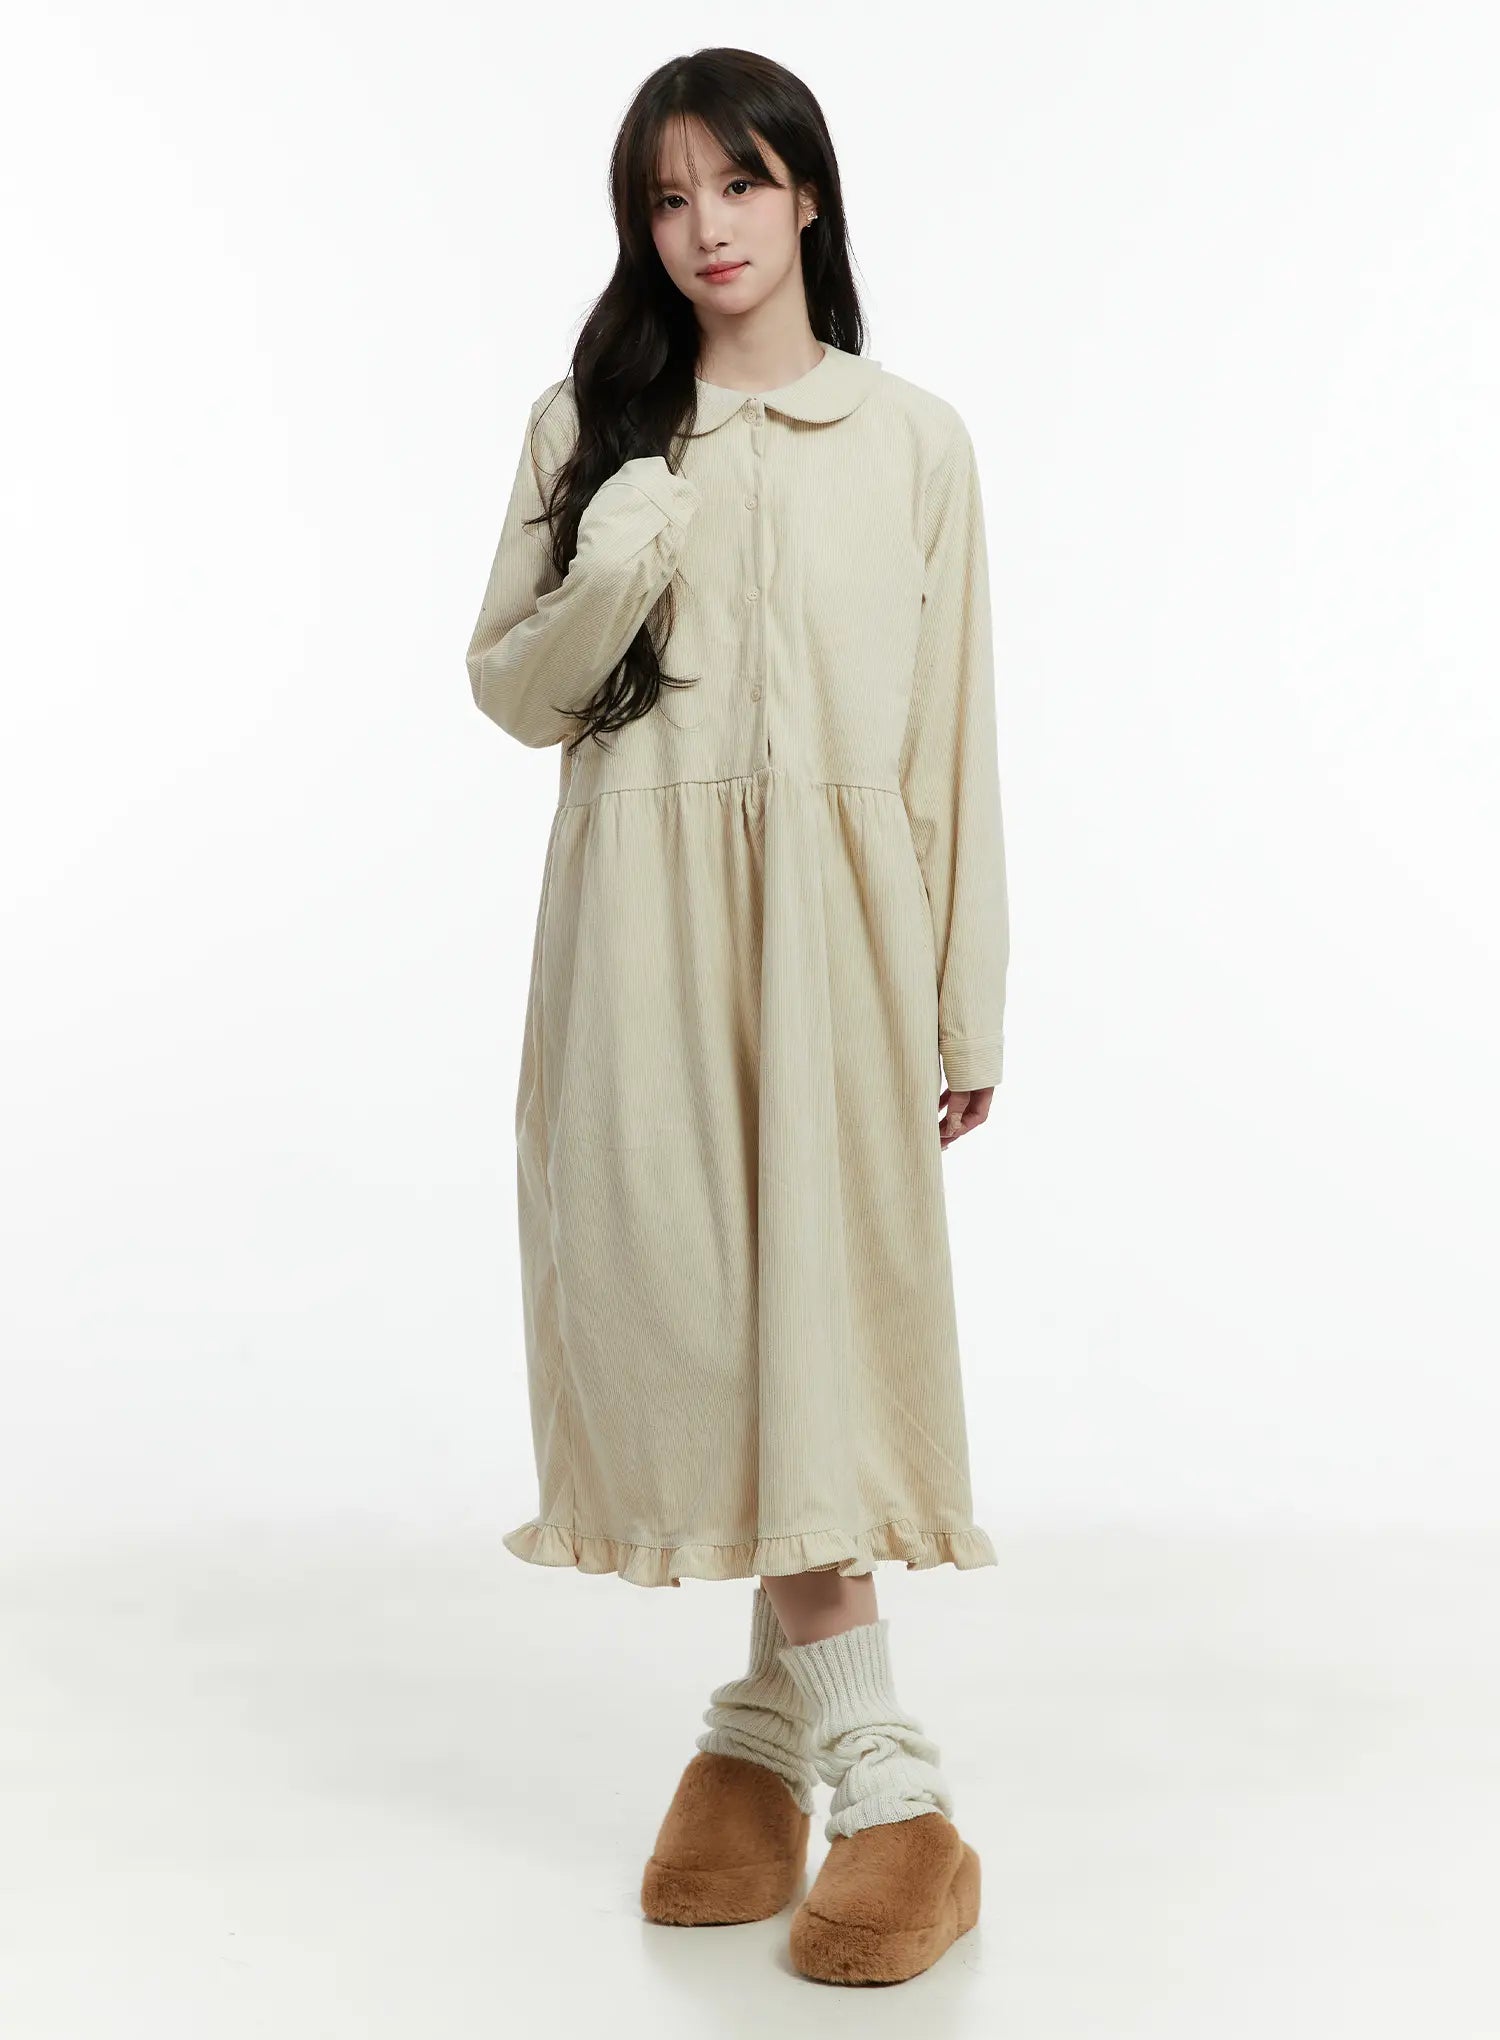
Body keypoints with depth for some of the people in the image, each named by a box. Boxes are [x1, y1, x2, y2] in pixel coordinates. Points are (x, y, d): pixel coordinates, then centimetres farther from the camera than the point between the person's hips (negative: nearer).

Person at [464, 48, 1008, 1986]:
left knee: (821, 1304, -7)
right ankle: (883, 1769, 8)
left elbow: (953, 734, 6)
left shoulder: (913, 439, 7)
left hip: (832, 904, -1)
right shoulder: (588, 429, 10)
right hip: (645, 909, 1)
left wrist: (969, 1008, 4)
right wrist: (612, 579, -11)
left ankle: (778, 1716, 6)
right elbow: (509, 688, 10)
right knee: (695, 1298, -1)